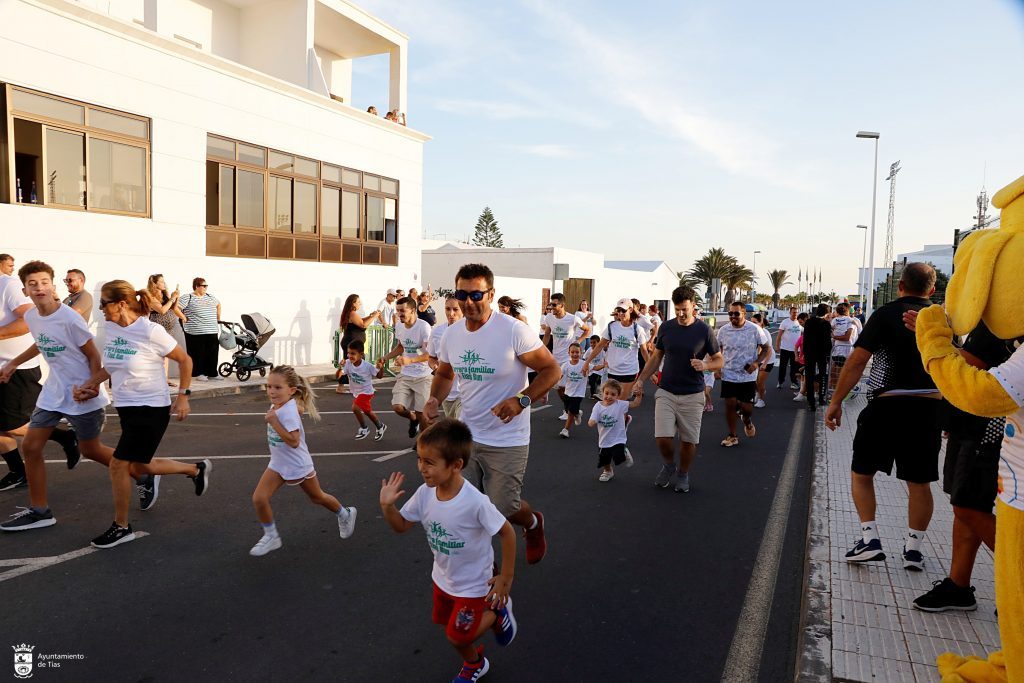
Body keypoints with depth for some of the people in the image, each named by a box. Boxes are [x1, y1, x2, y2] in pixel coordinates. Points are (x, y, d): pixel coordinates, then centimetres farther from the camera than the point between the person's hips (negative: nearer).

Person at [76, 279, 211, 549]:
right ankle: (197, 470, 38)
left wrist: (182, 396, -9)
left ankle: (121, 527, 13)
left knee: (119, 465, -6)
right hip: (125, 407, 8)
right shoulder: (109, 327, 1)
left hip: (150, 409, -8)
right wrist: (88, 384, 2)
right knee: (140, 467, 17)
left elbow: (185, 360, -9)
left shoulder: (151, 331, -20)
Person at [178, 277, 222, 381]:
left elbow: (218, 304, 33)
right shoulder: (188, 298, -5)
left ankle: (212, 373, 13)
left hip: (212, 331, 6)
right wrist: (184, 318, -8)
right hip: (196, 332, -6)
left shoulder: (210, 297, 15)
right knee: (198, 353, -2)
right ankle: (198, 373, 8)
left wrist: (218, 317, 26)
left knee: (212, 353, 5)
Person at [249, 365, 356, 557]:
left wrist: (273, 421, -35)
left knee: (317, 497, 16)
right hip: (278, 464, 7)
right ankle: (271, 537, 12)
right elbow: (301, 408, 15)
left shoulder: (288, 411, -29)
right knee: (259, 499, -8)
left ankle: (345, 515, 43)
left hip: (298, 465, -7)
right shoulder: (277, 405, -5)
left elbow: (293, 441, -35)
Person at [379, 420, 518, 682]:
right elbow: (401, 526, -4)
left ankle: (497, 613, 30)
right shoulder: (425, 493, -18)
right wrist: (387, 506, -24)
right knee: (450, 628, 23)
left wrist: (506, 578, -15)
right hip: (443, 578, 6)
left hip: (472, 583, -6)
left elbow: (507, 533, -23)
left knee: (457, 637, 6)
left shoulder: (475, 502, -36)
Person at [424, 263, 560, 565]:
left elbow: (552, 370, -13)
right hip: (467, 436, 5)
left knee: (503, 509, 4)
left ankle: (533, 523, 42)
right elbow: (444, 373, 16)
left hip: (507, 441, -5)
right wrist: (434, 399, -4)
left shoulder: (514, 331, -19)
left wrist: (521, 400, -27)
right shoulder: (452, 333, -1)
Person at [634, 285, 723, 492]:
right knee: (662, 438, -8)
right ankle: (668, 465, 23)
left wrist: (704, 366, -22)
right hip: (666, 392, 1)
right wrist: (641, 380, 2)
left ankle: (683, 474, 31)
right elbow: (656, 357, 9)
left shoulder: (704, 331, -7)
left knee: (689, 440, 6)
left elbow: (719, 361, 0)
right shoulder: (666, 327, -1)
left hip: (693, 395, -1)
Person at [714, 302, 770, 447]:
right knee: (730, 404, 0)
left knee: (747, 407, 1)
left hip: (748, 376, -1)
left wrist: (757, 363, -16)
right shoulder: (723, 330, 0)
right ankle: (732, 436, 15)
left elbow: (766, 348, -1)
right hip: (728, 375, 2)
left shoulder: (755, 329, -8)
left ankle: (747, 421, 37)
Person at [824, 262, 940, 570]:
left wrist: (835, 402, -6)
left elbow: (857, 361, -11)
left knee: (861, 472, 10)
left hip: (887, 405, -4)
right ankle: (913, 548, 18)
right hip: (929, 407, 4)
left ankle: (870, 539, 5)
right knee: (919, 482, 12)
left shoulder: (886, 314, -5)